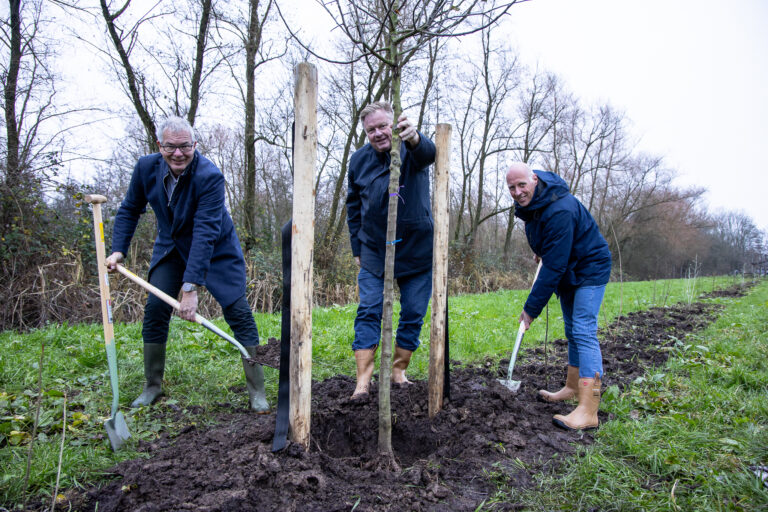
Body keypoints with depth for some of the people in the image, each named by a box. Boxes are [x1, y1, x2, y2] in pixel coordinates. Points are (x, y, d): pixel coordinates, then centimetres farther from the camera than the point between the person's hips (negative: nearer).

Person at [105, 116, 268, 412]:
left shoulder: (210, 176, -31)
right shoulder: (146, 167, -13)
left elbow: (205, 233, -37)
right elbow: (130, 209, 4)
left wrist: (191, 286, -41)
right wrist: (118, 250, -9)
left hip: (216, 251, -4)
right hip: (170, 249, 5)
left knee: (238, 312, -11)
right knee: (155, 310, -3)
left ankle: (257, 392, -3)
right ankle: (152, 387, 15)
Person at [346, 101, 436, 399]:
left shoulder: (411, 149, -8)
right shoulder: (359, 160, 2)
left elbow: (429, 154, -35)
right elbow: (353, 208, 12)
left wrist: (414, 138, -58)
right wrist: (357, 249, 11)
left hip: (417, 251, -1)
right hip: (374, 252, 2)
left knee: (414, 315, 5)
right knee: (368, 313, -4)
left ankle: (399, 371, 23)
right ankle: (363, 380, -1)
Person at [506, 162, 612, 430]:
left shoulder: (560, 211, -34)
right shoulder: (529, 203, -5)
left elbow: (553, 267, -34)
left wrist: (532, 308, -30)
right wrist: (541, 251, 24)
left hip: (589, 270, -9)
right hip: (567, 272, 10)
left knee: (583, 332, -19)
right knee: (572, 331, 18)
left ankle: (587, 411, -22)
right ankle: (572, 388, 32)